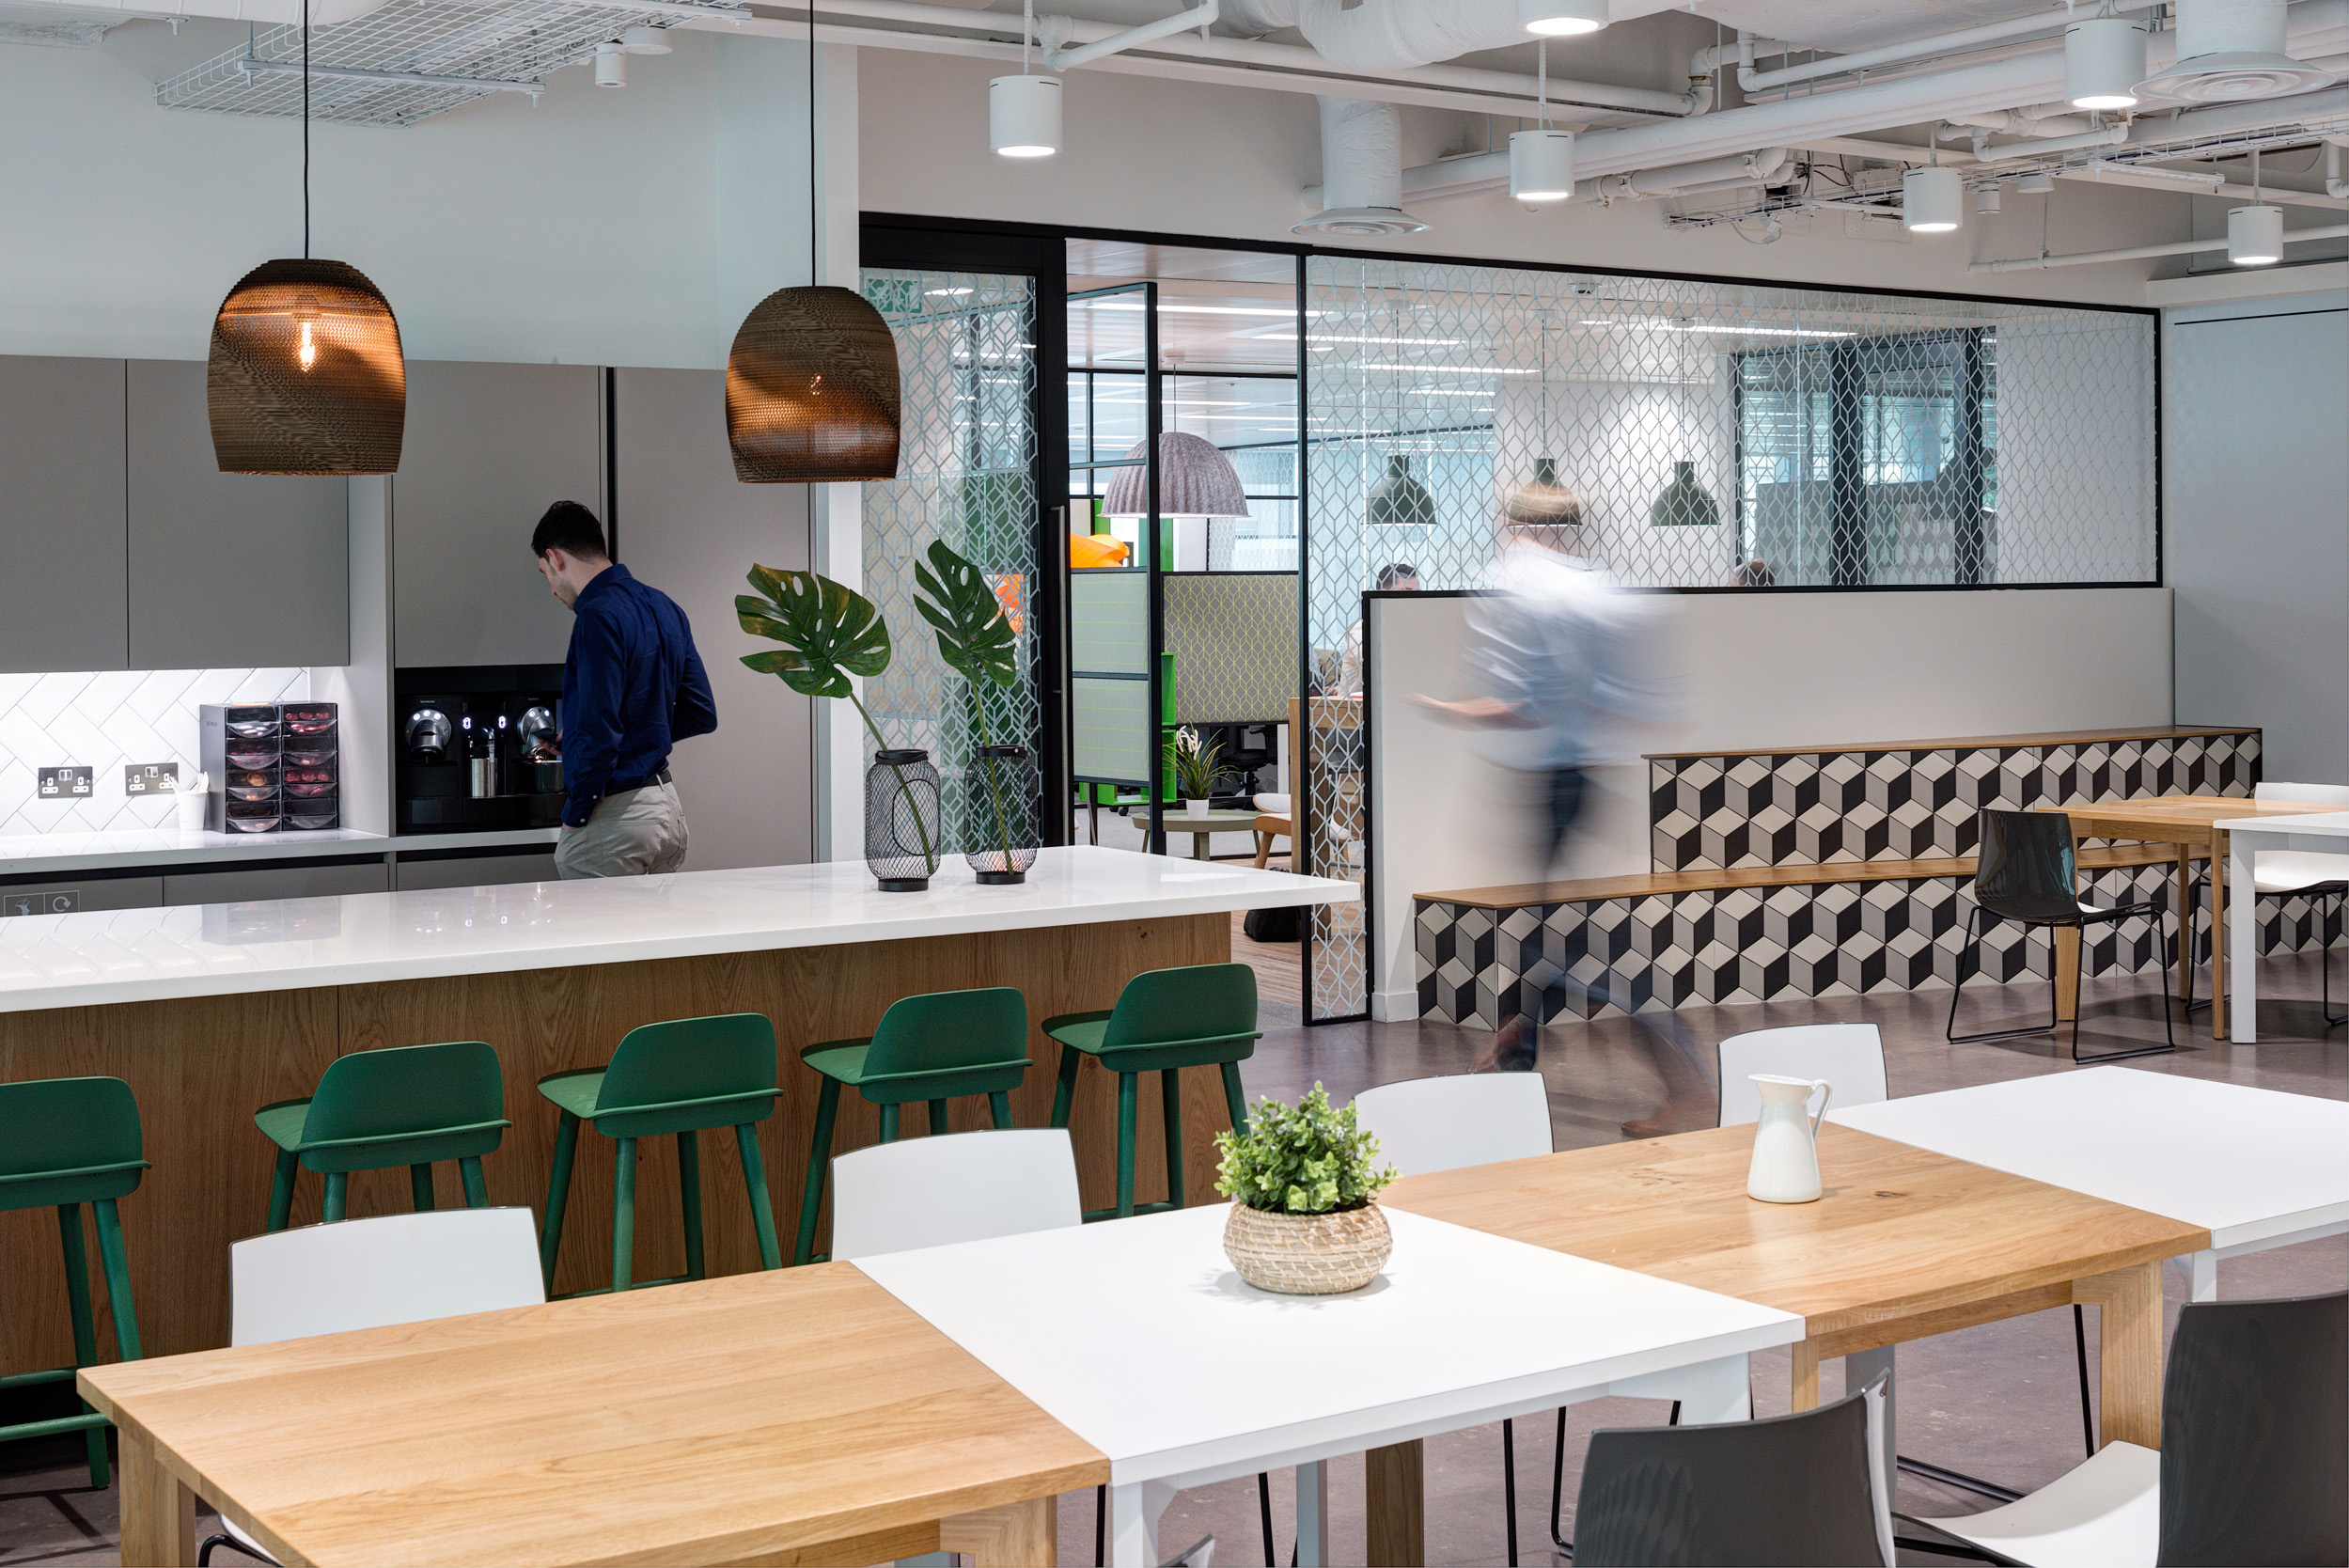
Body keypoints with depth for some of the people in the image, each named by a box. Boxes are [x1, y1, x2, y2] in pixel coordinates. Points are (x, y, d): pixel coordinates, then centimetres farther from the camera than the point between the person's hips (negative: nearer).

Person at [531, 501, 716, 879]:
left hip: (616, 819, -9)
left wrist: (574, 818, -13)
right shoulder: (665, 608, 11)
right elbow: (702, 714, 15)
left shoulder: (598, 617, -16)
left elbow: (599, 732, -23)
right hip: (670, 810, 9)